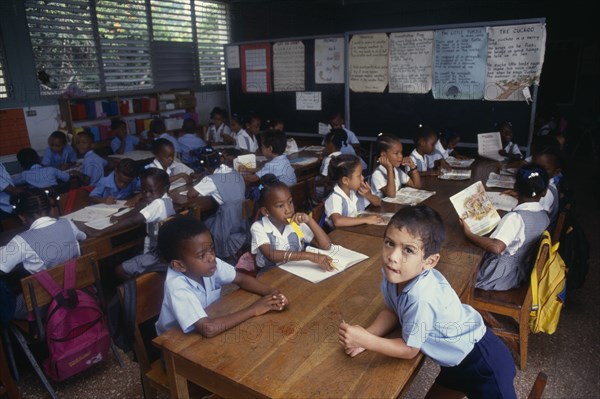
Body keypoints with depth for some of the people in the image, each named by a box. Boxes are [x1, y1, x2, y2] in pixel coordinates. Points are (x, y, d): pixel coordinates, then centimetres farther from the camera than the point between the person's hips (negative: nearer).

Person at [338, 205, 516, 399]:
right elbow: (391, 311, -1)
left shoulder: (421, 298, -39)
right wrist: (364, 336, -16)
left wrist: (366, 340, -25)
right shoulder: (393, 273, -18)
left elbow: (409, 349, -24)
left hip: (483, 361, -8)